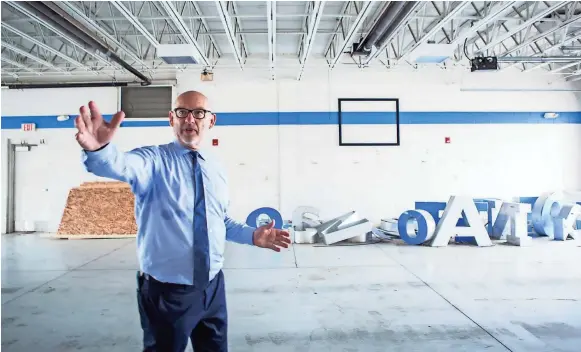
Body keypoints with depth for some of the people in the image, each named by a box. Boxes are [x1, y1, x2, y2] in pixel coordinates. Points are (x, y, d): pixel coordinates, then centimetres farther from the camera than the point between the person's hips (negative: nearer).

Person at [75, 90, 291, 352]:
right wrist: (99, 149, -57)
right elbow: (122, 166, -36)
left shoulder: (216, 169, 5)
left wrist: (252, 235, 0)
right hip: (166, 291, -5)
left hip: (212, 286, 5)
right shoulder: (154, 160, -12)